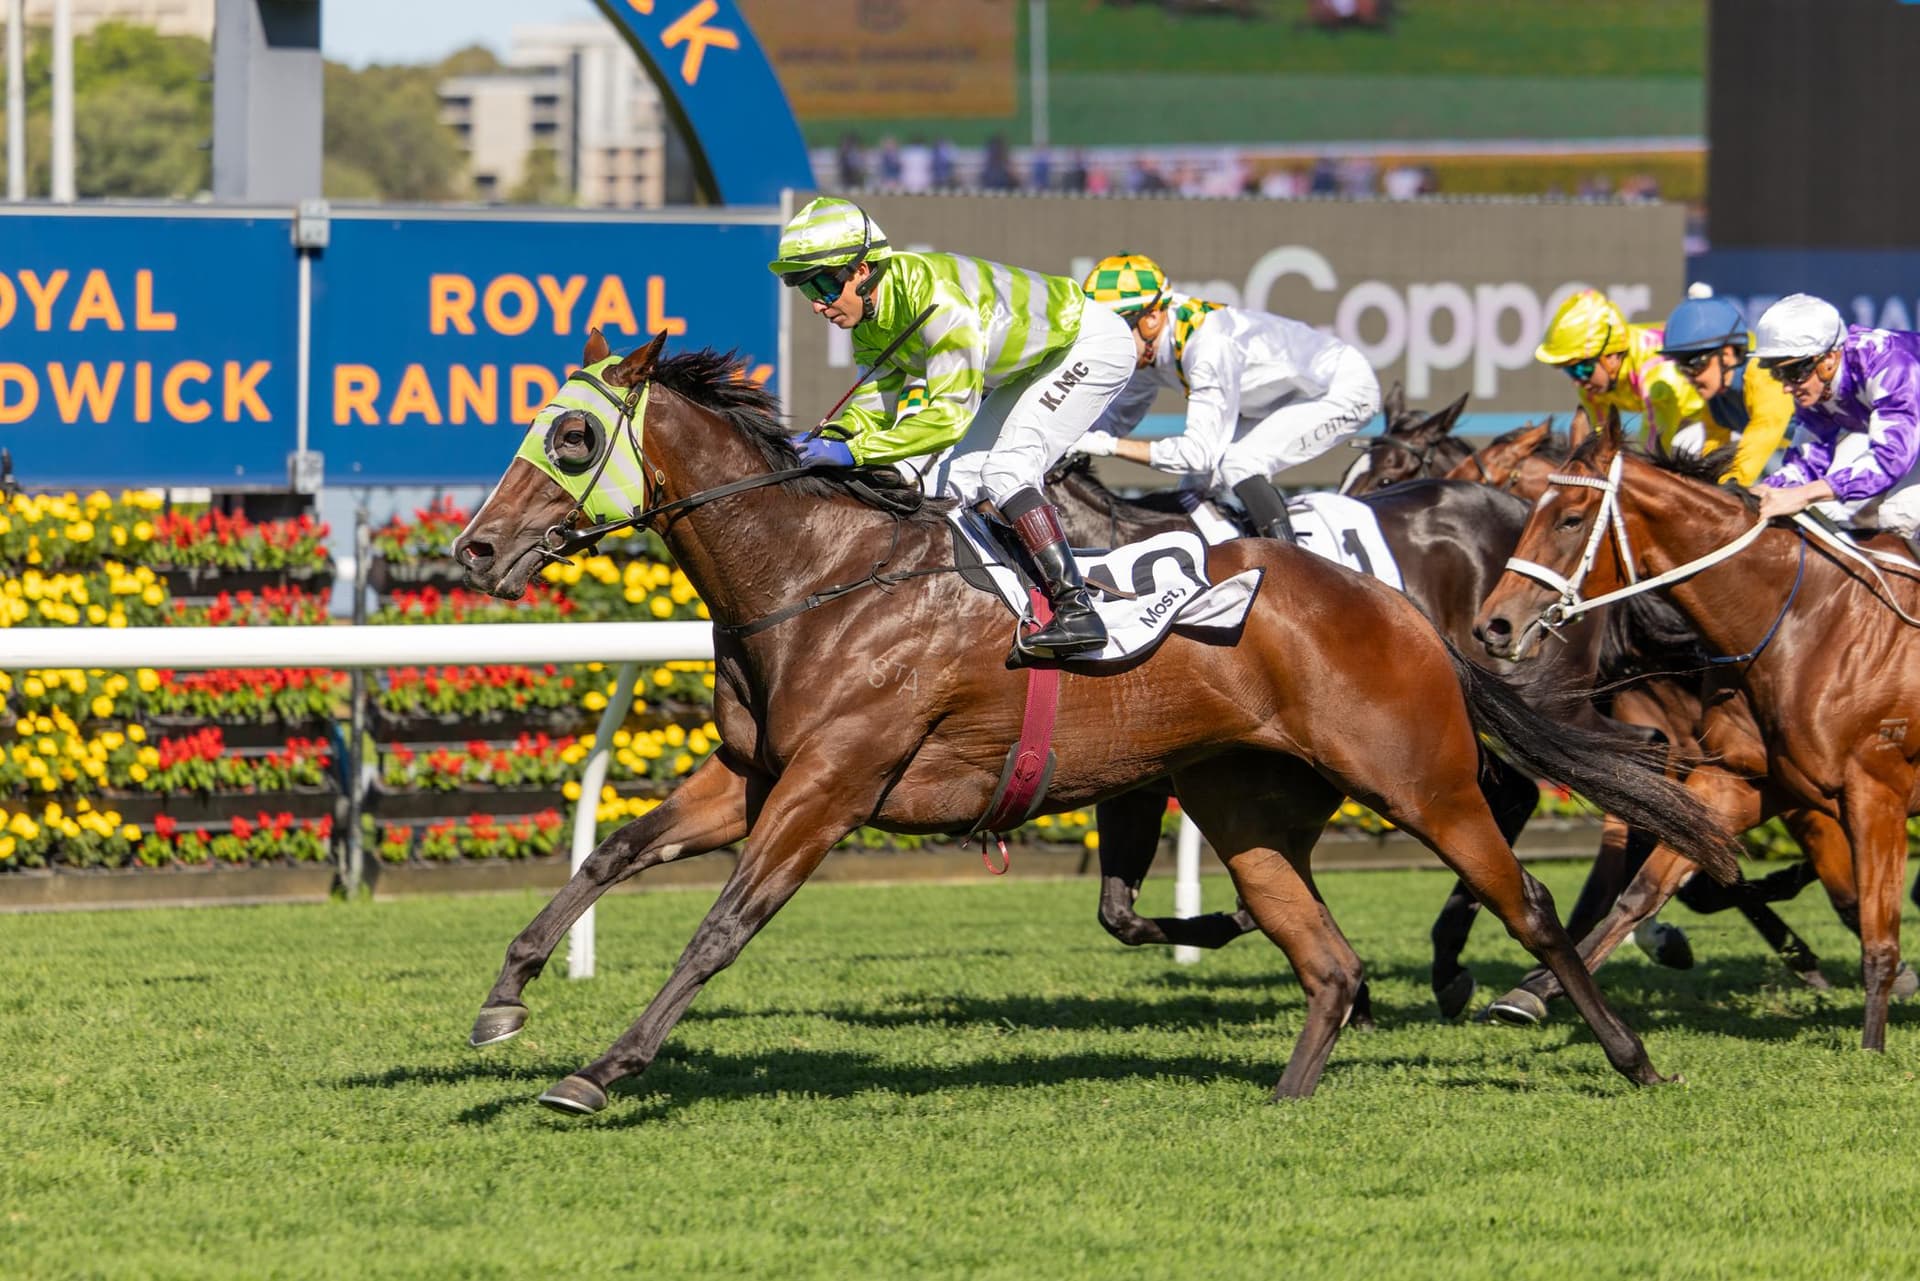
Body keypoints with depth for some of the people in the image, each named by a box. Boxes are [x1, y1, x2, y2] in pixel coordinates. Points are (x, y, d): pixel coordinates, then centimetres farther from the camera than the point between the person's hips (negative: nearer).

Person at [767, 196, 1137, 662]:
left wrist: (854, 452, -40)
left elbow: (951, 413, -39)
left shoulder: (934, 297, -37)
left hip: (1093, 344, -10)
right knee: (958, 479, 6)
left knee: (1005, 471, -23)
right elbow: (882, 398, -3)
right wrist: (830, 437, -22)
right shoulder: (867, 315, -8)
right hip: (1032, 366, 10)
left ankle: (1076, 610, -25)